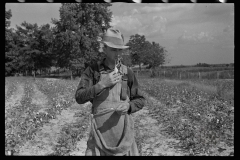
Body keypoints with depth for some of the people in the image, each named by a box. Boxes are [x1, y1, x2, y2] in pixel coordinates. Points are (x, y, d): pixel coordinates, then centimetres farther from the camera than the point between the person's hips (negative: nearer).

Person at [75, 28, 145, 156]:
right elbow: (79, 97, -8)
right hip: (100, 129, -1)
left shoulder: (127, 72, 4)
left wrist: (128, 106, -11)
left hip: (123, 129, 1)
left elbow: (140, 100, 10)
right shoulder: (92, 71, 0)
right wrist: (102, 84, -18)